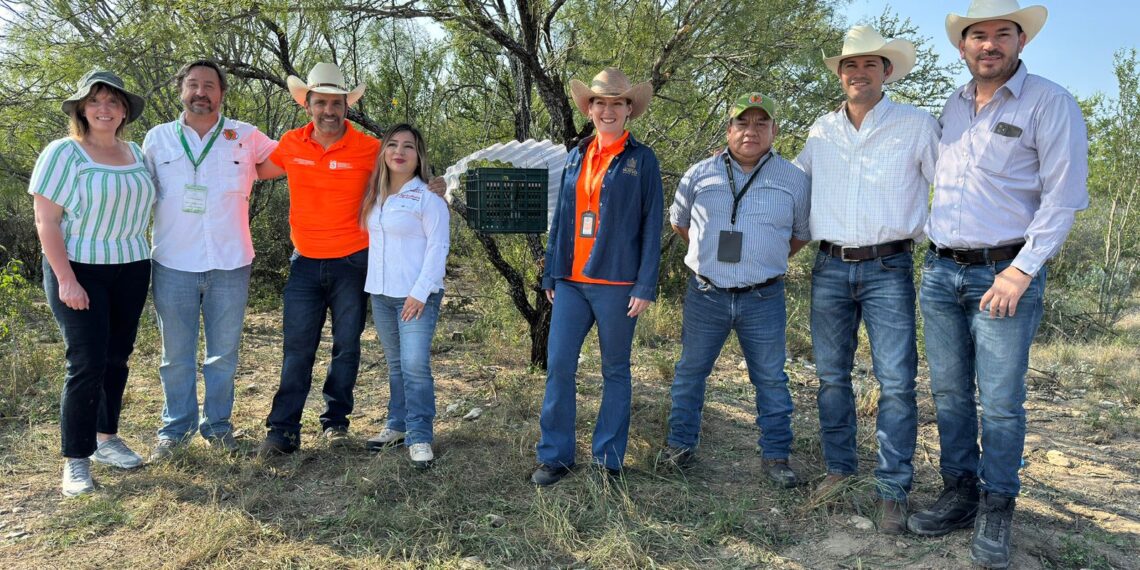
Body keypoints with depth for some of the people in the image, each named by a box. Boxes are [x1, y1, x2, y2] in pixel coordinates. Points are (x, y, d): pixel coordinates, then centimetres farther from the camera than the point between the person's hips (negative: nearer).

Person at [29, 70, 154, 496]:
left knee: (117, 357, 10)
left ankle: (106, 438, 25)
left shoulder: (135, 153, 9)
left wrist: (143, 259, 8)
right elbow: (46, 222, -11)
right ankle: (75, 460, 4)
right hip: (79, 271, -5)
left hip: (131, 270, 5)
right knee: (87, 363, -7)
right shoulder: (64, 153, -7)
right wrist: (66, 280, -17)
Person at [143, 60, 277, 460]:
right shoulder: (158, 138, 5)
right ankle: (176, 427, 25)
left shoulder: (246, 137, 2)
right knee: (176, 355, 9)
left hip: (230, 264, 0)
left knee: (223, 354, 10)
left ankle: (217, 424, 25)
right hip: (173, 265, 1)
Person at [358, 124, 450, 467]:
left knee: (415, 364, -12)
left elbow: (438, 246, -12)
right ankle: (397, 425, 26)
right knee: (395, 364, 15)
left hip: (416, 296, -7)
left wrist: (420, 291, -17)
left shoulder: (428, 197, -8)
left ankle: (419, 437, -4)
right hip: (380, 294, 7)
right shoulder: (375, 196, 13)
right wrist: (373, 283, 9)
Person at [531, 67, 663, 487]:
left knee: (615, 371, 7)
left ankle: (609, 459, 18)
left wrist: (646, 287, -9)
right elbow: (560, 219, 15)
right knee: (559, 366, 1)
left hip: (617, 284, -4)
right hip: (571, 282, 4)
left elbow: (651, 227, -3)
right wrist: (550, 275, 12)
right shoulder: (576, 157, 13)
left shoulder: (642, 160, 1)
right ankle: (555, 455, 13)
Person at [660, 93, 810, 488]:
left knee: (771, 380, 7)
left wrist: (767, 261, 10)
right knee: (690, 371, 10)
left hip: (763, 299, 0)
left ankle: (776, 456, 21)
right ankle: (681, 444, 25)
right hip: (706, 295, 1)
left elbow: (802, 234, 15)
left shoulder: (794, 180, 2)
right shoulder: (700, 174, 2)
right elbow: (678, 221, 17)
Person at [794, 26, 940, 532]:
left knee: (896, 381, -6)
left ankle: (892, 491, 4)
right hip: (830, 267, 4)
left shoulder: (917, 125, 1)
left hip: (888, 268, -3)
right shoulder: (821, 130, 11)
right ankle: (840, 468, 23)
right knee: (831, 376, 9)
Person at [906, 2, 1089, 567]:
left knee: (1001, 402, -1)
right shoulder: (952, 106, 13)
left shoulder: (1049, 103, -5)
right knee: (950, 393, 9)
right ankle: (959, 494, 21)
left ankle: (997, 512, 13)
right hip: (940, 271, 5)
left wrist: (1021, 271, -15)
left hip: (1005, 274, -5)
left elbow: (1063, 197, -10)